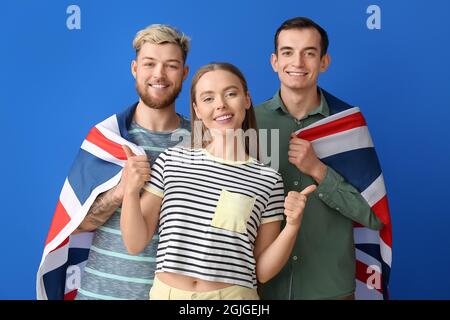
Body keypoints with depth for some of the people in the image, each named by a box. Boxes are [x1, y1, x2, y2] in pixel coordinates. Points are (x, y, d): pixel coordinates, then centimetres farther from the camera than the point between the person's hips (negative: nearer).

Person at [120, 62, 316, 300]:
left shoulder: (268, 180, -6)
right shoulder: (171, 161, -5)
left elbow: (262, 271, -2)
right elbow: (135, 244, -2)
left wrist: (292, 226, -16)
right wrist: (131, 190, -15)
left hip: (232, 295, -1)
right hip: (166, 293, 1)